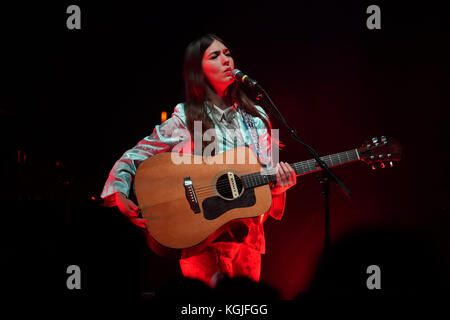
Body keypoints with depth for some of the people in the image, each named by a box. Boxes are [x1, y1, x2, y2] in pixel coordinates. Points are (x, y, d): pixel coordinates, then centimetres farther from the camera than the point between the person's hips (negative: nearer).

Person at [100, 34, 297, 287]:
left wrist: (280, 179, -10)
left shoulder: (256, 118, 10)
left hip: (247, 237, 3)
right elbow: (133, 157, 2)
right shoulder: (184, 120, -1)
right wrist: (119, 196, -15)